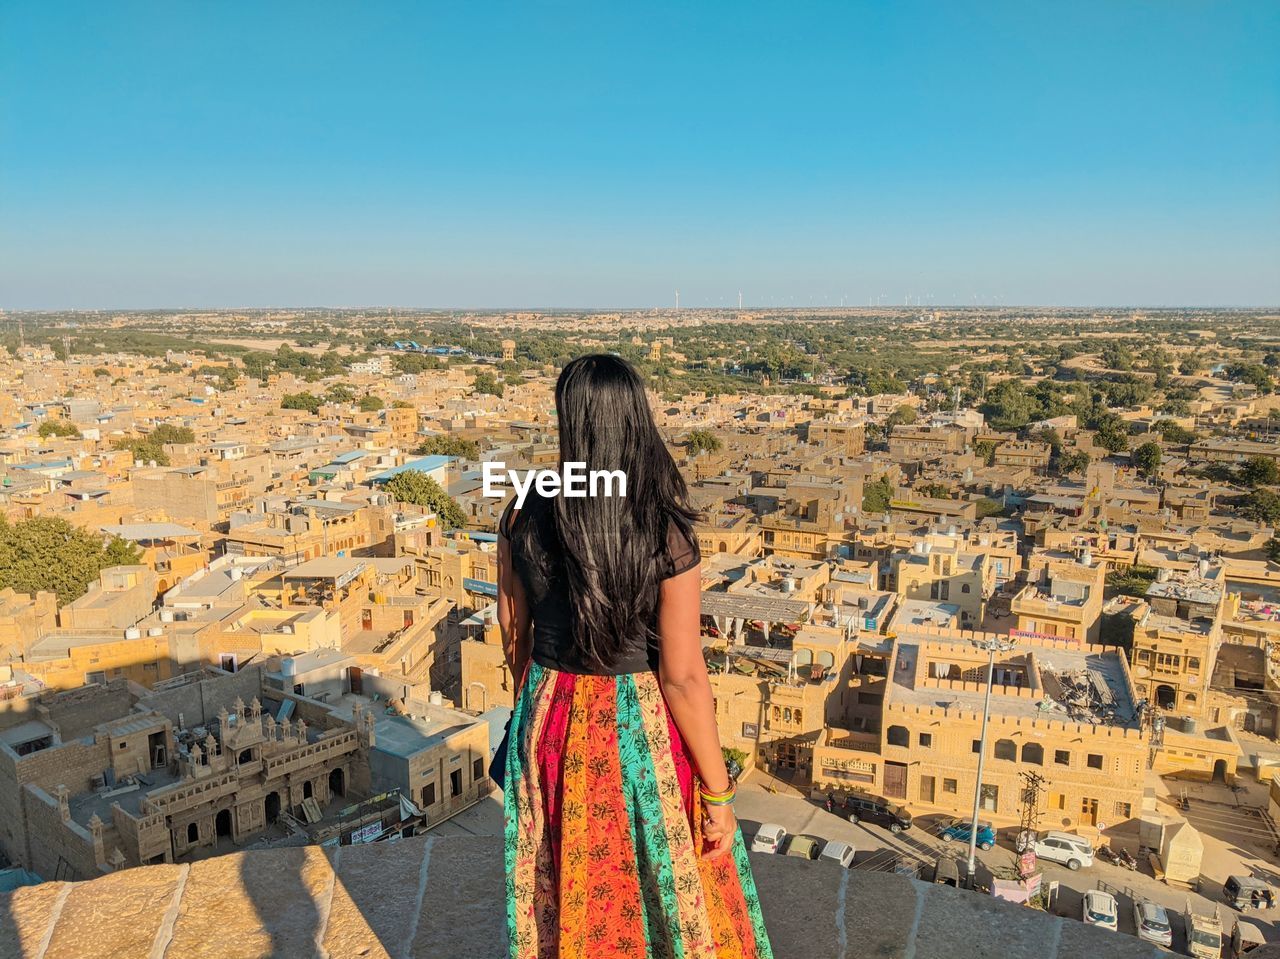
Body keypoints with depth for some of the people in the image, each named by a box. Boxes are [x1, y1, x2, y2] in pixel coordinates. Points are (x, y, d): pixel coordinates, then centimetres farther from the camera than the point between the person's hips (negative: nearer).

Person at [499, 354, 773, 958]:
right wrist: (718, 793, -7)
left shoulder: (524, 517, -10)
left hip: (552, 724, 4)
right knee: (659, 889, 20)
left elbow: (513, 631, 2)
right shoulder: (666, 535, -22)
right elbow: (684, 677, -19)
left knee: (568, 891, 25)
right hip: (639, 730, -3)